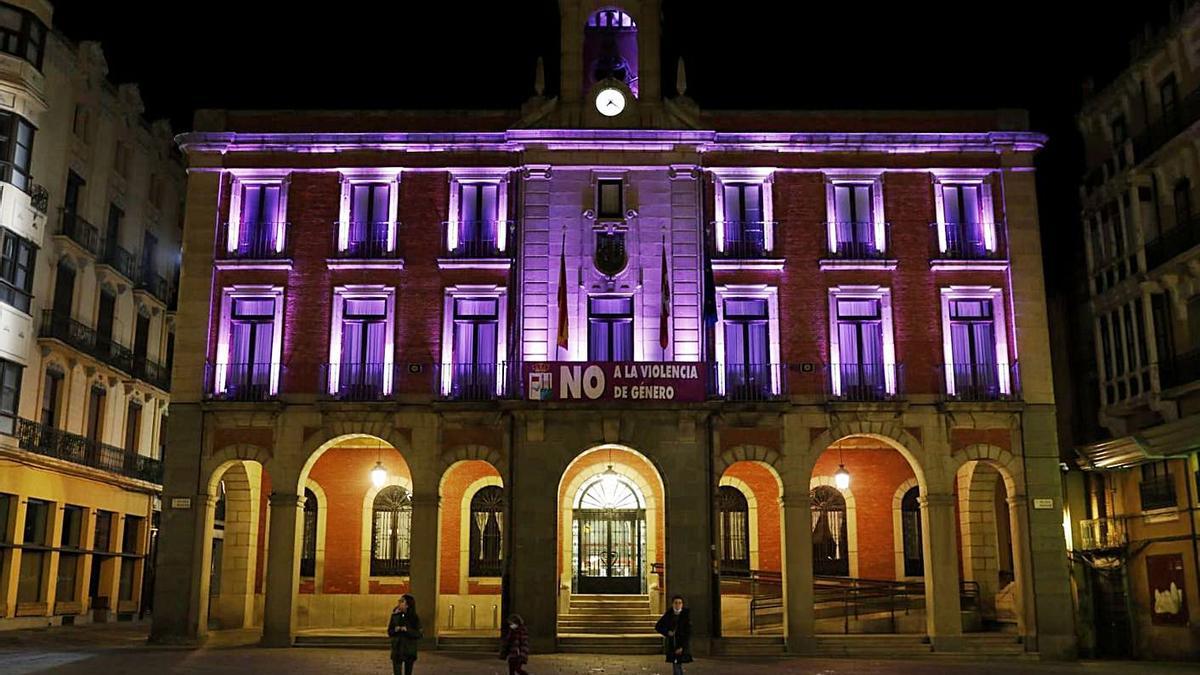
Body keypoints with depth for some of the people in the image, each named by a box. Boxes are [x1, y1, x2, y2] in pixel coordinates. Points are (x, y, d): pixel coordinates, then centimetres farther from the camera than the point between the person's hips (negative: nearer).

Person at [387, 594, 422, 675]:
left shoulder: (414, 618, -5)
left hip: (409, 651, -1)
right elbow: (389, 632, 8)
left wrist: (407, 630, -21)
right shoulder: (395, 616, 1)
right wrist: (395, 630, -13)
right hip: (397, 650, 1)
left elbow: (419, 634, -8)